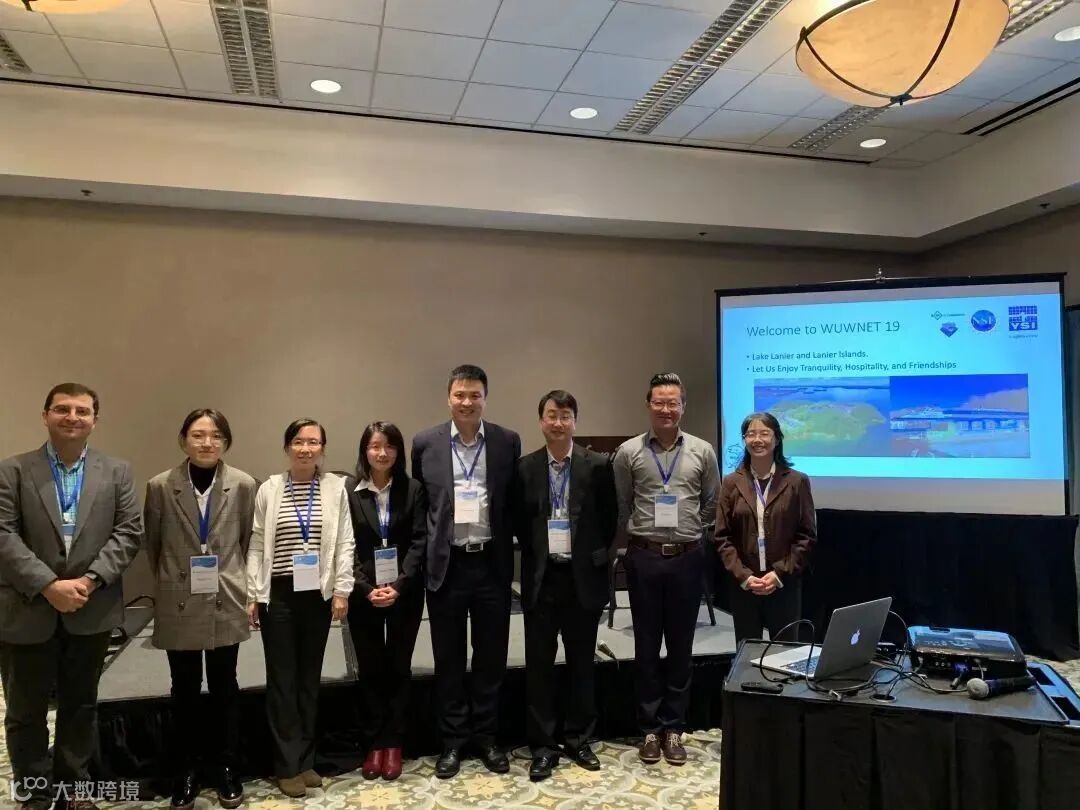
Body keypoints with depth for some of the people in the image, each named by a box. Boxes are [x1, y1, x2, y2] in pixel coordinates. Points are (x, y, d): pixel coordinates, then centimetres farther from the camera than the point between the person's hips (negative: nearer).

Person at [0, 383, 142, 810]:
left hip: (92, 610, 1)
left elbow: (129, 532, -2)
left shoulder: (117, 472, 4)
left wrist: (91, 579, -14)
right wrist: (48, 585, -18)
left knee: (81, 706, 14)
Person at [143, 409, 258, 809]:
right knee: (184, 692, 12)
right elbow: (152, 544, 6)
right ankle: (185, 774, 28)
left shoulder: (243, 485, -7)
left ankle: (227, 770, 26)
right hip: (178, 605, 0)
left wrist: (235, 581, 6)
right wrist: (170, 581, 11)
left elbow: (248, 540, 3)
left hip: (226, 602, 0)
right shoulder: (160, 486, -7)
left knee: (224, 688, 11)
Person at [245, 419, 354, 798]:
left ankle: (305, 761, 23)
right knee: (282, 678, 5)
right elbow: (256, 545, 1)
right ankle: (287, 766, 17)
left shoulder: (335, 487, 1)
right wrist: (252, 595, -2)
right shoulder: (269, 489, 0)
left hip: (318, 595, 1)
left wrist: (341, 590, -4)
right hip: (278, 595, -1)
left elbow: (344, 543, 0)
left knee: (310, 677, 11)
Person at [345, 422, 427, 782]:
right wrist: (367, 589, -13)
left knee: (398, 667, 8)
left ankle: (393, 743, 20)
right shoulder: (349, 492, -1)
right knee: (370, 669, 8)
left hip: (405, 593, 0)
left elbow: (419, 541, -5)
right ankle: (374, 744, 20)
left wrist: (399, 585, -14)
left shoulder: (413, 489, -1)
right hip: (363, 595, 0)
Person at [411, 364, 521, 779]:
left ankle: (486, 736, 29)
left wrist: (509, 552, 2)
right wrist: (423, 556, 4)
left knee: (491, 655, 12)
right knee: (448, 658, 11)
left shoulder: (507, 442, 0)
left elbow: (516, 503, 6)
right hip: (446, 564, 0)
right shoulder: (425, 443, 0)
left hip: (491, 564, 1)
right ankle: (452, 740, 26)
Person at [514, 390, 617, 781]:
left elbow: (609, 519, 4)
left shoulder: (598, 465, -3)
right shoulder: (525, 467, 0)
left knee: (581, 662, 12)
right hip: (541, 577, 0)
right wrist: (535, 554, 2)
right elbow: (518, 522, 7)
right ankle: (543, 746, 19)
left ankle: (579, 739, 28)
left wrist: (597, 558, 2)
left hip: (583, 577, 0)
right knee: (539, 664, 7)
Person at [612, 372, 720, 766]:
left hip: (687, 558, 1)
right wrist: (637, 536, 4)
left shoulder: (703, 451, 1)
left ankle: (673, 727, 24)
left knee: (681, 646, 10)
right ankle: (650, 728, 23)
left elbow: (711, 505, 10)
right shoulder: (629, 452, -2)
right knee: (647, 646, 9)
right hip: (644, 558, -1)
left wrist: (694, 535, 7)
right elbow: (621, 507, 5)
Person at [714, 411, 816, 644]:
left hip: (784, 585, -1)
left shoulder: (797, 481, 0)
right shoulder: (731, 482, 3)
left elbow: (807, 535, -1)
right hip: (742, 585, 1)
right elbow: (722, 537, 1)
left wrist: (780, 574, -10)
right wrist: (744, 576, -10)